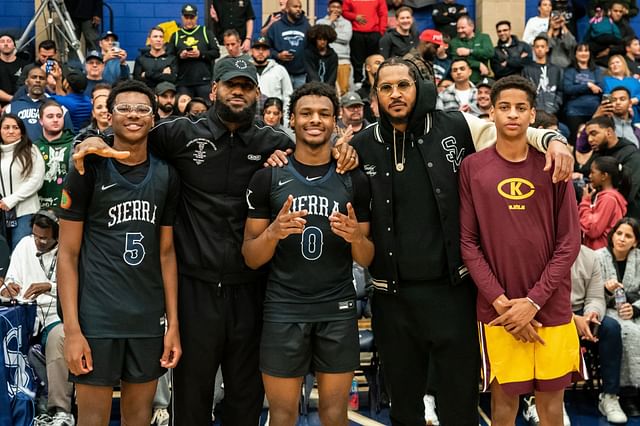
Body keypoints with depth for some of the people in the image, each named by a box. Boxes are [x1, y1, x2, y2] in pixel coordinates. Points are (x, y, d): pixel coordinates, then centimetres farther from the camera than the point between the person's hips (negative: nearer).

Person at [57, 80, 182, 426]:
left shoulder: (166, 176, 7)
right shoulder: (89, 171, -4)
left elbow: (166, 253, 10)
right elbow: (68, 254, -5)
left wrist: (173, 323, 4)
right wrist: (72, 329, -12)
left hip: (149, 319, 4)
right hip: (97, 318, -3)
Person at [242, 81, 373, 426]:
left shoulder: (354, 179, 3)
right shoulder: (268, 177, -1)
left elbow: (366, 259, 7)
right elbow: (251, 258, 0)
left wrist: (356, 236, -16)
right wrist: (274, 231, -20)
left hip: (338, 311, 1)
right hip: (283, 311, -1)